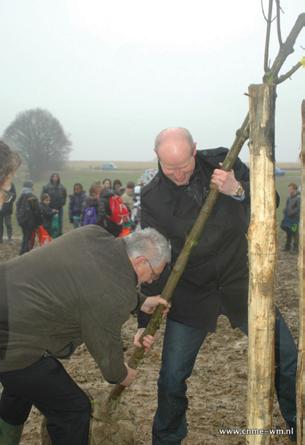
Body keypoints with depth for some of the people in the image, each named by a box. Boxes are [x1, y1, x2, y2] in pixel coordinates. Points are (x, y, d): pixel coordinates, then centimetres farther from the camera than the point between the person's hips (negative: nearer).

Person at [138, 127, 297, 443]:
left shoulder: (219, 161, -8)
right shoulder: (152, 197, -11)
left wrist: (237, 190, -26)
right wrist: (145, 322, -8)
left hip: (240, 283, 1)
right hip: (190, 295, -1)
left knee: (287, 360, 6)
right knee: (171, 378, 4)